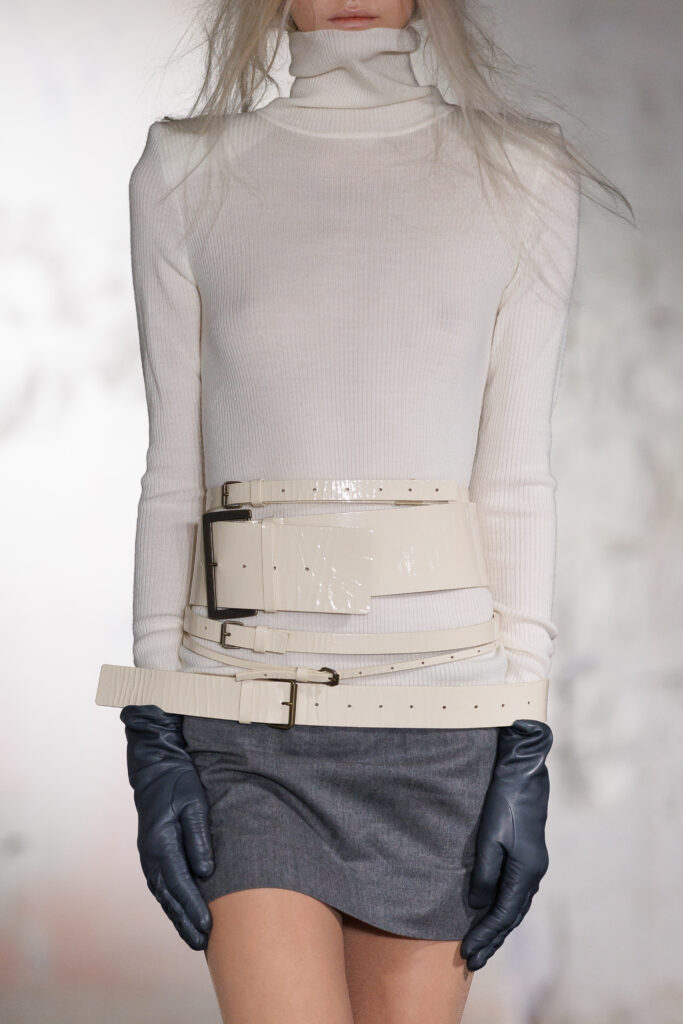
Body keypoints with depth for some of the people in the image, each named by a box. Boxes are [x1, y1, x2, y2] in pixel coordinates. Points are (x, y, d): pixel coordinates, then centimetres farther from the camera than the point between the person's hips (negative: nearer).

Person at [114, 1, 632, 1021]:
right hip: (247, 736, 0)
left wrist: (526, 752, -4)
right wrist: (153, 742, -1)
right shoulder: (188, 176, 5)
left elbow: (514, 477, 1)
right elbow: (175, 471, 4)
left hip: (441, 721, 0)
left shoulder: (519, 180, 3)